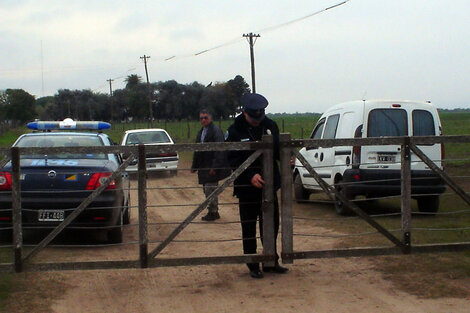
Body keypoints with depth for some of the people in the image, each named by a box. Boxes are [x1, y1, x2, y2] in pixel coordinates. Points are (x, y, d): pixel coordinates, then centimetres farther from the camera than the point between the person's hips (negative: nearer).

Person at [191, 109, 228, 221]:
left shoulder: (216, 131, -11)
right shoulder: (201, 132, 17)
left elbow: (219, 150, -17)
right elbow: (197, 150, 22)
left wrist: (215, 167, -23)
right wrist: (194, 166, 17)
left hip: (212, 167, -9)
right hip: (204, 167, 9)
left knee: (210, 189, -9)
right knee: (207, 190, 12)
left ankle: (213, 212, 1)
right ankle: (213, 212, 21)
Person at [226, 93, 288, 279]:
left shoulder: (270, 126, 4)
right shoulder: (235, 130, -9)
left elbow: (277, 150, 14)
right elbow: (234, 160, -12)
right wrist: (250, 176, -23)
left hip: (269, 183, 4)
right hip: (246, 186, -4)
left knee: (271, 224, 11)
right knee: (249, 227, 3)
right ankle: (253, 266, 13)